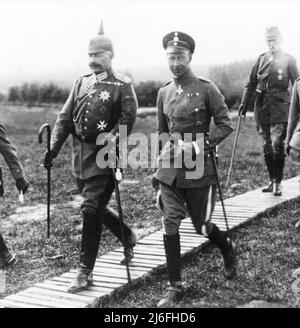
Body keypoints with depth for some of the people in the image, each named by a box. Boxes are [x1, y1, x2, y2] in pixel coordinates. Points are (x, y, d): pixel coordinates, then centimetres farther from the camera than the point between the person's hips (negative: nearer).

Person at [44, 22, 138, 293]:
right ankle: (128, 237, 43)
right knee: (97, 207, 16)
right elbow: (65, 117, 10)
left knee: (91, 209, -10)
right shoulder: (82, 83, 12)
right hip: (81, 155, 6)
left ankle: (85, 272, 0)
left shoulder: (122, 85, -4)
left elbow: (127, 119, -12)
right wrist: (54, 148, 2)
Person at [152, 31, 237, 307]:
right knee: (170, 225, -2)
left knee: (201, 226, 8)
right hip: (170, 169, 4)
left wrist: (198, 145, -19)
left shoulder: (207, 89, -7)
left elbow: (225, 125, -8)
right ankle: (175, 286, 10)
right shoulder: (164, 92, 7)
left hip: (199, 170, -3)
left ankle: (228, 248, 42)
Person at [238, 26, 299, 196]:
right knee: (267, 147, 9)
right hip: (262, 109, 4)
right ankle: (272, 181, 20)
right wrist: (244, 103, 6)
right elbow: (251, 83, 14)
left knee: (277, 145, -10)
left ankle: (278, 183, 1)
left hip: (280, 109, -4)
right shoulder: (261, 59, 11)